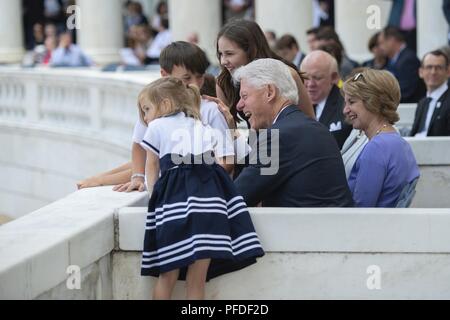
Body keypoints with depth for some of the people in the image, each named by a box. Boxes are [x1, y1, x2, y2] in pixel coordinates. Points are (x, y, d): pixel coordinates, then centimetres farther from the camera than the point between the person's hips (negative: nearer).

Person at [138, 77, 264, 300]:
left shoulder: (157, 127, 18)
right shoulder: (202, 128, 30)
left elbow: (151, 167, 27)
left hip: (176, 196, -3)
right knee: (197, 279, 0)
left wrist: (153, 190, 44)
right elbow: (219, 162, 25)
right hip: (211, 191, 3)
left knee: (168, 275, 1)